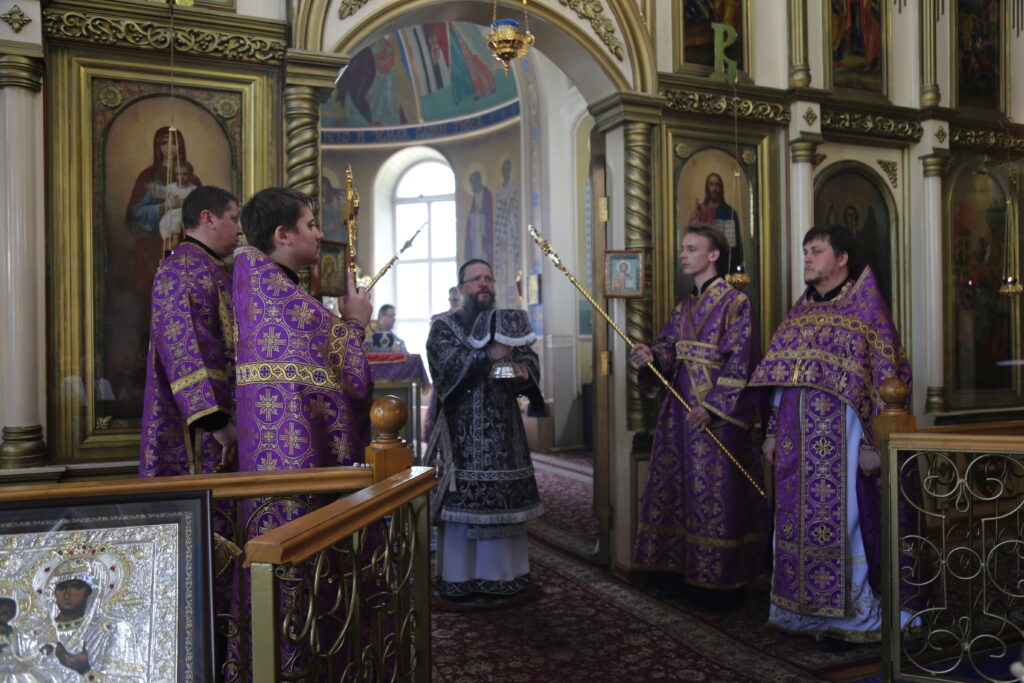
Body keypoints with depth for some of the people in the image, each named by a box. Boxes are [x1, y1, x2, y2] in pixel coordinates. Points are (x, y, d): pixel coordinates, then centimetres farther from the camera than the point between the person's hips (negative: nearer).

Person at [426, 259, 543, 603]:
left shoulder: (511, 321, 16)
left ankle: (503, 572, 14)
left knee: (504, 497, 3)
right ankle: (459, 578, 5)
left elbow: (530, 359, 8)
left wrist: (522, 369, -15)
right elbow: (448, 363, -13)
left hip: (503, 426, 3)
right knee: (462, 500, -5)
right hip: (462, 428, -3)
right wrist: (489, 355, -23)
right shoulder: (444, 326, 5)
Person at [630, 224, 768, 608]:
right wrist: (650, 355, -14)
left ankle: (722, 581, 11)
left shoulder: (734, 302, -7)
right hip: (681, 407, 8)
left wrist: (711, 405, -19)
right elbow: (668, 346, 9)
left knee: (715, 491, -2)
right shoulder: (685, 306, 16)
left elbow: (739, 362, -13)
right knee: (680, 487, 10)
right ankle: (686, 571, 22)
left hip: (717, 413, -7)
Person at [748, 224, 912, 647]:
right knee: (795, 522, 10)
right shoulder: (800, 309, 14)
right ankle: (803, 608, 25)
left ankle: (849, 615, 16)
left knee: (839, 521, 0)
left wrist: (873, 441, -14)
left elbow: (883, 375, -9)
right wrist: (773, 432, 13)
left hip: (840, 436, -6)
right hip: (797, 437, 6)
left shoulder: (865, 306, -5)